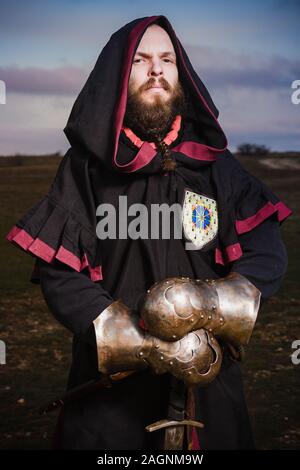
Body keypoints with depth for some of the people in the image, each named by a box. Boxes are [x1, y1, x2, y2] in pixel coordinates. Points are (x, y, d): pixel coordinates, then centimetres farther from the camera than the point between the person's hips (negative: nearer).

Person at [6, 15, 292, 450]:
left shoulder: (214, 162, 3)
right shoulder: (87, 166, -2)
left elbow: (268, 256, -3)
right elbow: (59, 273, -10)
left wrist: (208, 312, -21)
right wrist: (151, 348, -19)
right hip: (112, 381, -2)